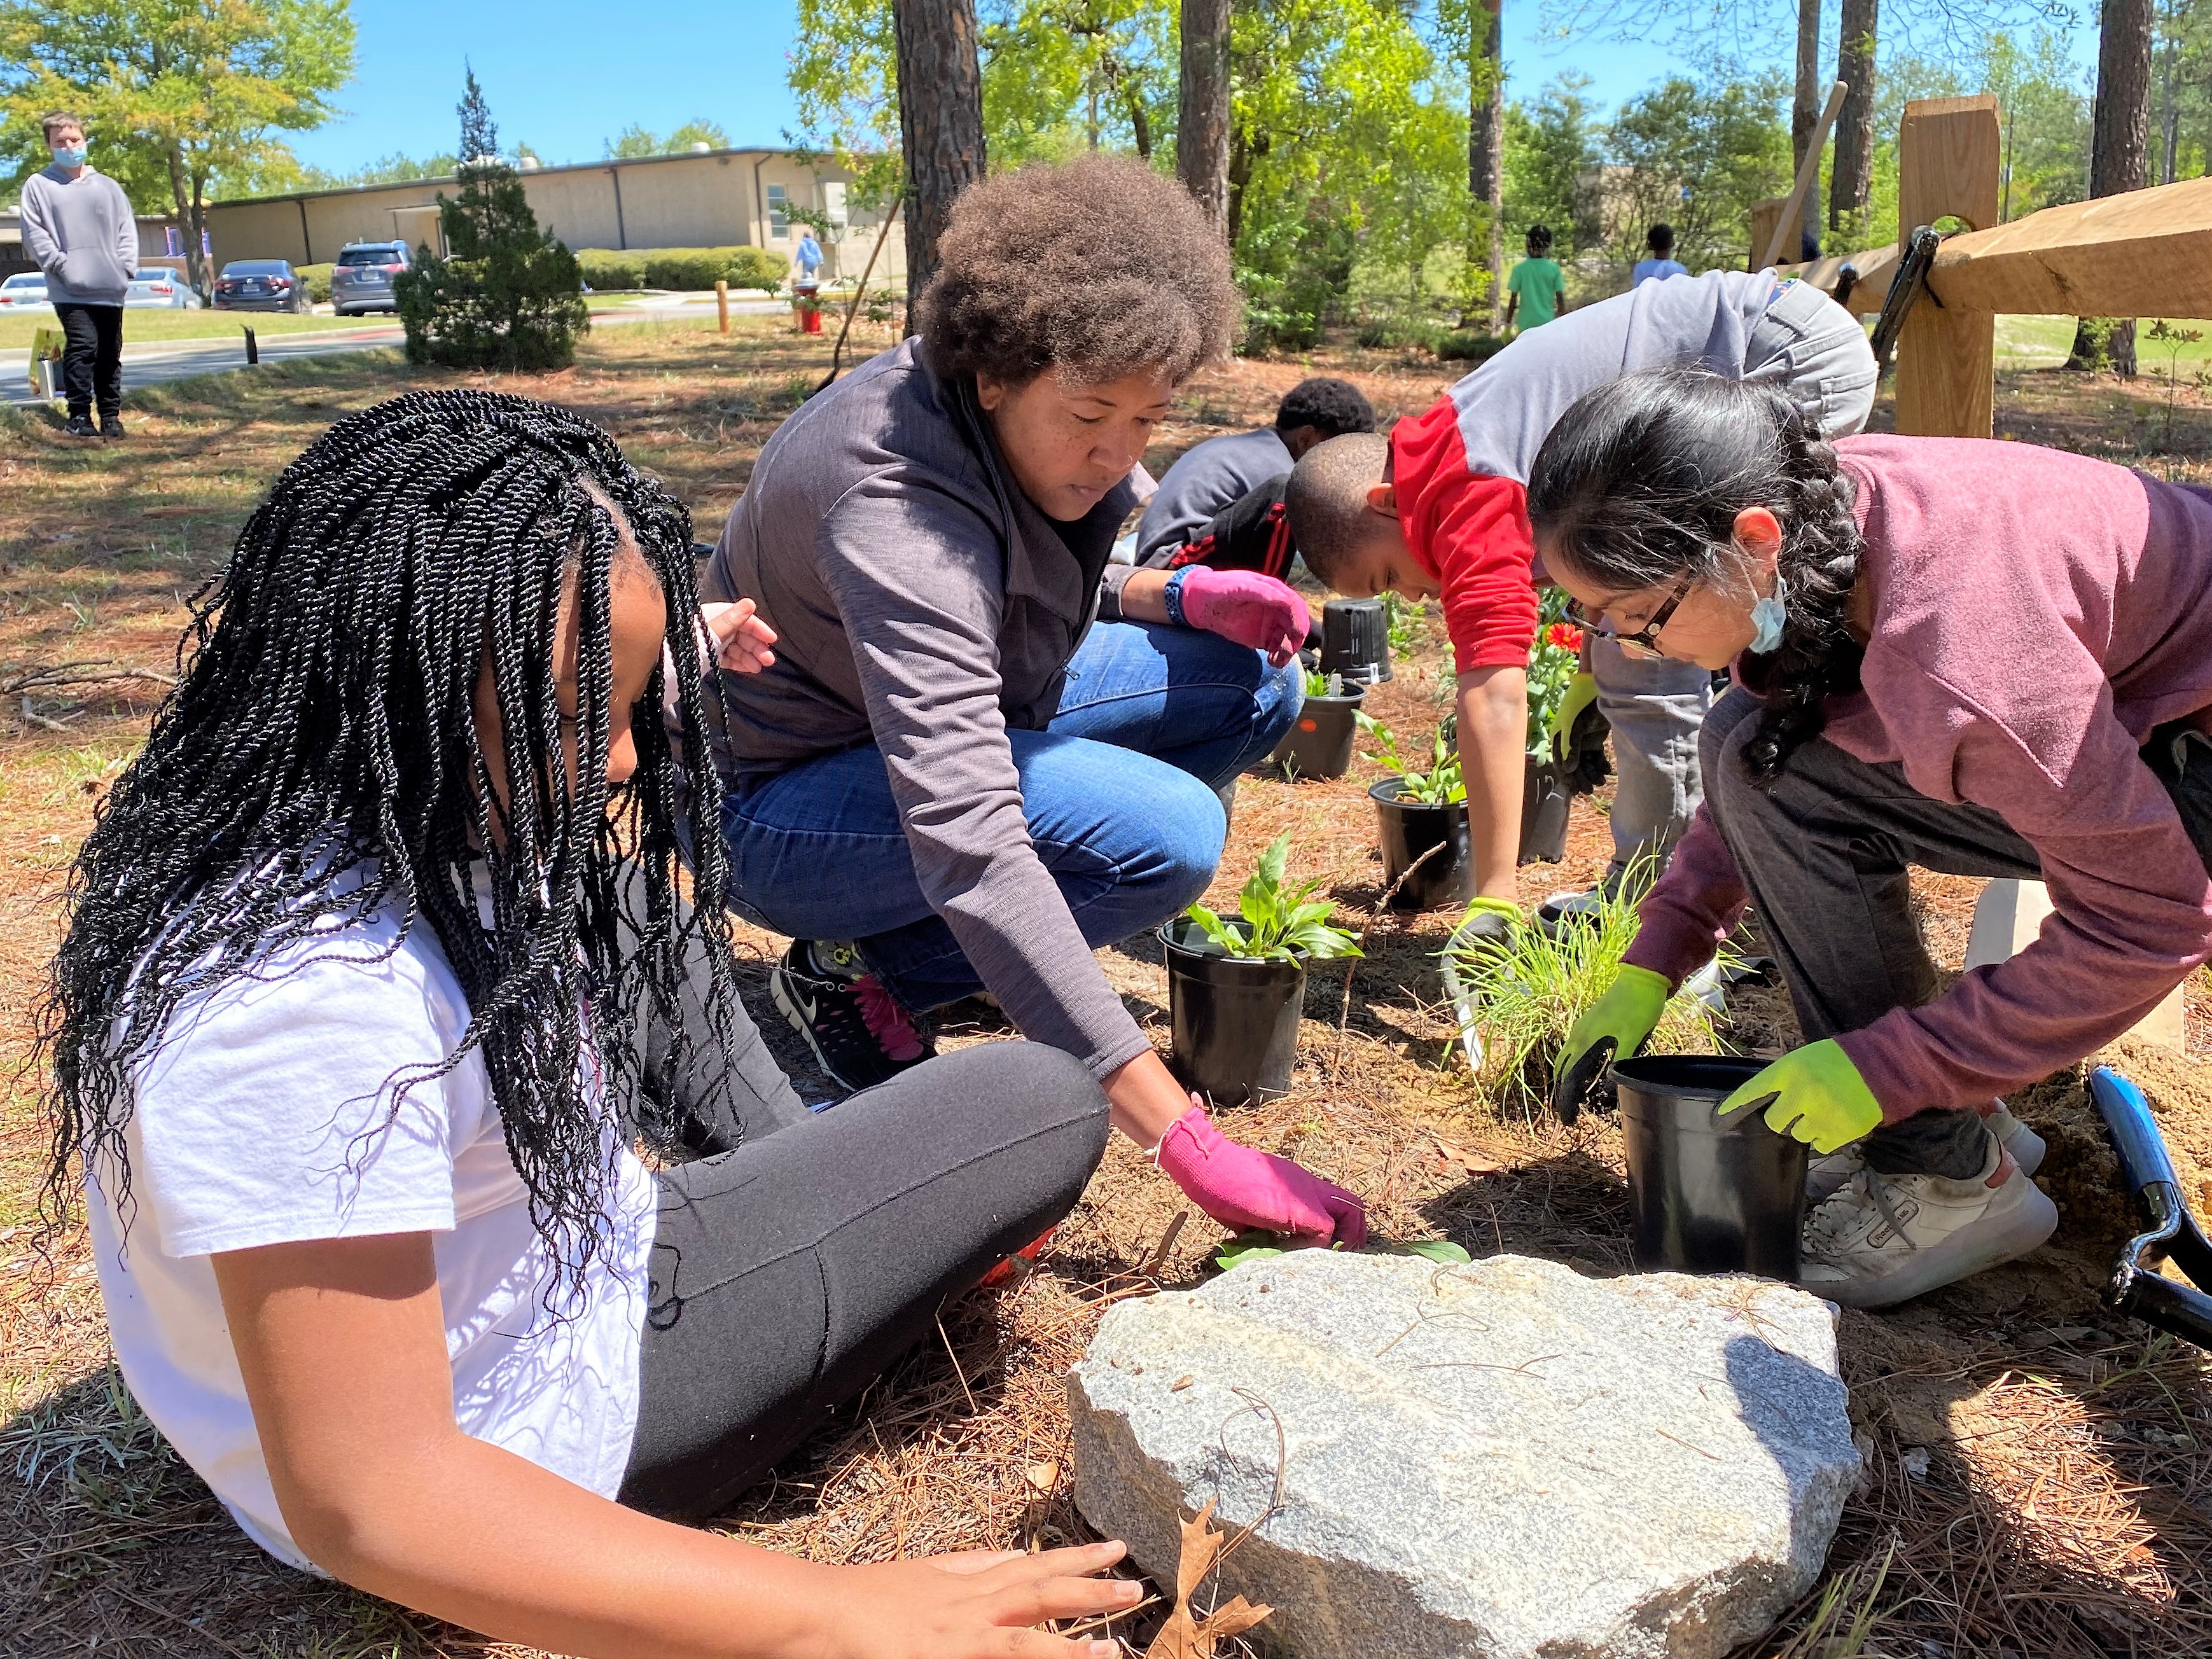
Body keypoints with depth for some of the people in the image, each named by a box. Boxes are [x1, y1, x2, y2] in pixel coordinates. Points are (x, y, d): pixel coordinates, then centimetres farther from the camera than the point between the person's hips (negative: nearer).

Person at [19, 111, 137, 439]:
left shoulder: (108, 186, 14)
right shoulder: (38, 185, 5)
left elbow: (127, 229, 13)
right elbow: (34, 233, -1)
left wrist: (125, 265, -1)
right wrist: (61, 265, -11)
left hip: (110, 289, 4)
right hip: (70, 289, -4)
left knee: (110, 353, 8)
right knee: (83, 347, -14)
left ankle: (111, 416, 16)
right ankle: (79, 416, -9)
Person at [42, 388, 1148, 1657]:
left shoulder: (369, 804, -9)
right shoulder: (309, 1004, -38)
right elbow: (362, 1501, -36)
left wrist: (662, 668, 17)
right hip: (527, 1437, -8)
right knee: (1041, 1106, -8)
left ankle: (804, 1194, 24)